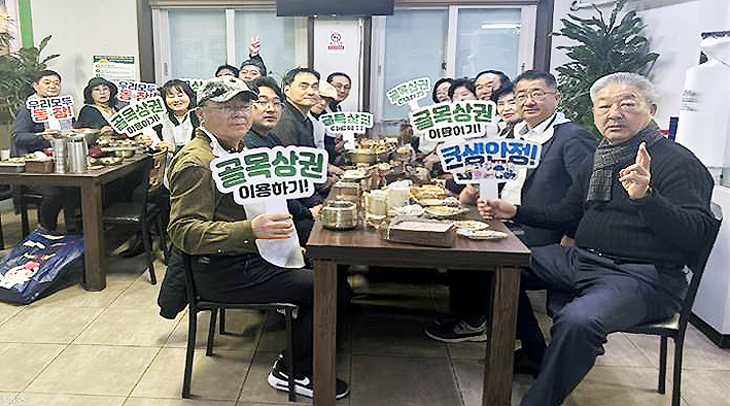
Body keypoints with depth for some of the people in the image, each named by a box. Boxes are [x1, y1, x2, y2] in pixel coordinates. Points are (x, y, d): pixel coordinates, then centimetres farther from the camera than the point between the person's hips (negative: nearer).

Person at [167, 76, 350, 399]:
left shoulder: (237, 149, 15)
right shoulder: (196, 163, -17)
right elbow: (183, 231, -25)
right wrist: (251, 230, -36)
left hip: (253, 255, 10)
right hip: (225, 272, -10)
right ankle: (291, 371, 5)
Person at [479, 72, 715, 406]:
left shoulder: (679, 162, -9)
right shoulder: (597, 160, 14)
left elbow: (697, 235, -19)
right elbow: (568, 215, 22)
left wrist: (646, 197, -36)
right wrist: (514, 212, 8)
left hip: (642, 276, -8)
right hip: (582, 260, 9)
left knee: (576, 321, -36)